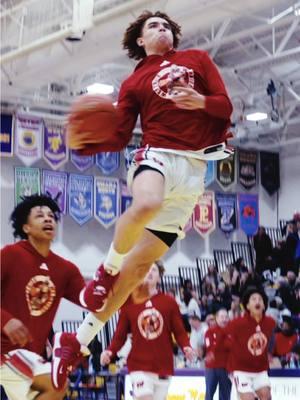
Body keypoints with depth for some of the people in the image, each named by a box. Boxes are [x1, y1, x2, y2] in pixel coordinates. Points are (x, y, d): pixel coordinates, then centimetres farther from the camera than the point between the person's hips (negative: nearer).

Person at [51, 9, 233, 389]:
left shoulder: (198, 59, 16)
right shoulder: (134, 82, 11)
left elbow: (226, 106, 9)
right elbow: (119, 137, 4)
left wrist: (201, 102, -13)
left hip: (194, 167, 2)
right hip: (157, 154, -2)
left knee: (142, 260, -1)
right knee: (145, 205, -41)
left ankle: (79, 339, 7)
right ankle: (108, 268, -10)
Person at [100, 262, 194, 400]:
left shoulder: (169, 302, 2)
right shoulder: (129, 303, 2)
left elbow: (179, 331, 0)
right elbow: (120, 335, 3)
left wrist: (186, 347, -18)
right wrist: (110, 352, -13)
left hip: (163, 366, 2)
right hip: (139, 365, -2)